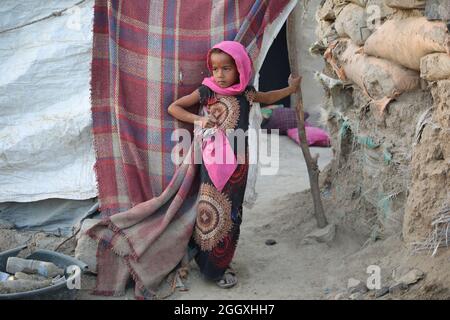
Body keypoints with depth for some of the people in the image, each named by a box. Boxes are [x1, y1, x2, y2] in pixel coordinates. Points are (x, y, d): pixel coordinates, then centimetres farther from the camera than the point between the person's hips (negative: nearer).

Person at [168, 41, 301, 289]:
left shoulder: (245, 93, 0)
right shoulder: (206, 91, -10)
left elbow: (267, 98, 23)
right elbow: (173, 107, -5)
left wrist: (291, 89, 24)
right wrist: (198, 119, -17)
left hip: (237, 162, 4)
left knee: (231, 213, 11)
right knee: (212, 212, 0)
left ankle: (221, 263, 26)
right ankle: (211, 267, 14)